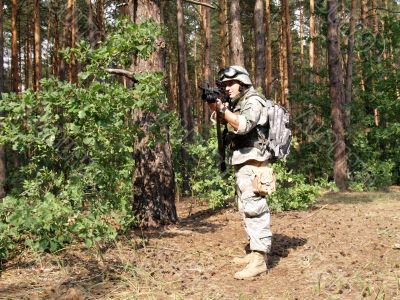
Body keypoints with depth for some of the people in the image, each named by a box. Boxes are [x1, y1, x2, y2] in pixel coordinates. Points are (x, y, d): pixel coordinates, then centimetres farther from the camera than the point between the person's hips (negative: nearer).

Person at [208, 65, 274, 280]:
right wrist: (214, 107, -5)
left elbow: (243, 125, -26)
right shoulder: (235, 104, 20)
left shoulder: (253, 102, -9)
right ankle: (255, 252, 23)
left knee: (254, 208, -13)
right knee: (246, 208, 14)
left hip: (252, 162, -10)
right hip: (242, 163, 10)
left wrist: (222, 109, -29)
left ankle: (259, 261, -14)